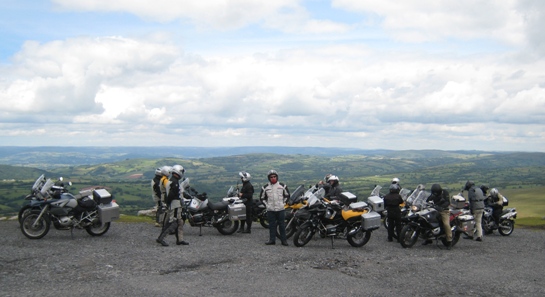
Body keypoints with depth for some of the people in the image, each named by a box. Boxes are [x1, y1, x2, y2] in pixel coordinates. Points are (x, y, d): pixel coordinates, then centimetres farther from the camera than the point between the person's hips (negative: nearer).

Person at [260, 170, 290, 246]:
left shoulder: (283, 186, 5)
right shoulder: (265, 187, 6)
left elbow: (287, 195, 13)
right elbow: (262, 197, 14)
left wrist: (283, 203, 4)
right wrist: (267, 205, 5)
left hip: (281, 209, -1)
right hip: (270, 210, 1)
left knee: (282, 225, 1)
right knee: (272, 225, 4)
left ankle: (284, 240, 7)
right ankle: (272, 240, 11)